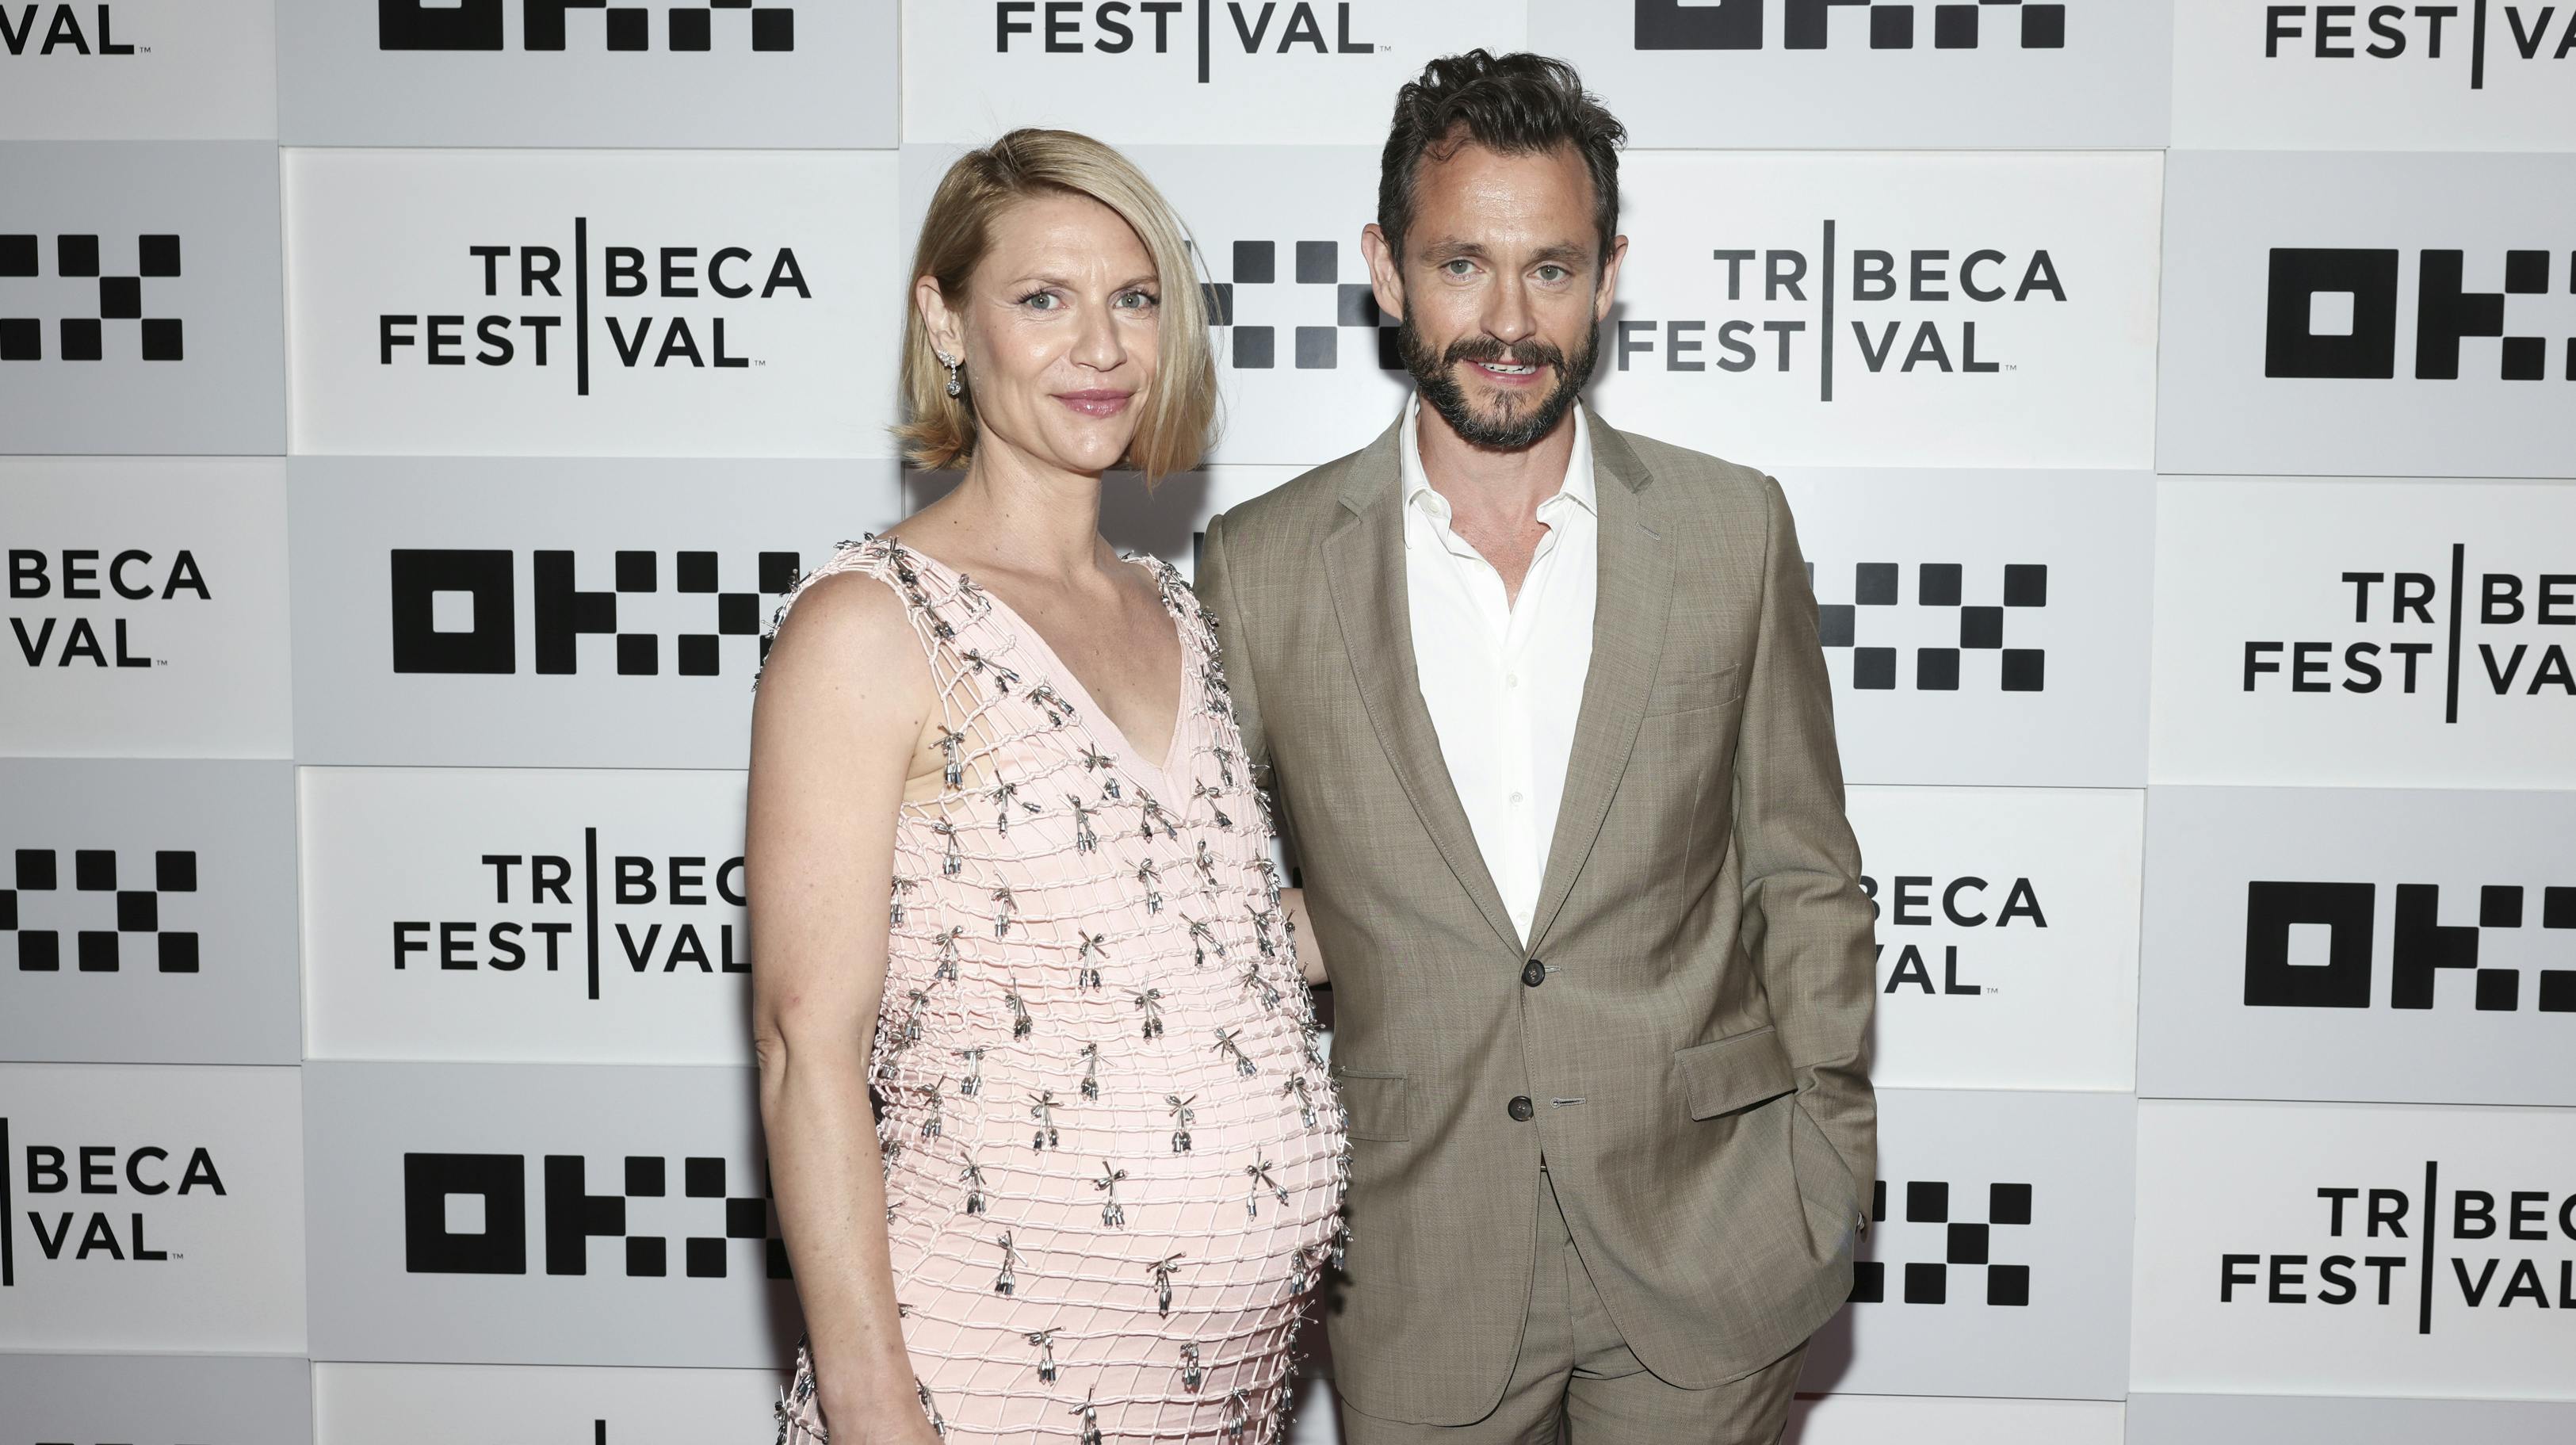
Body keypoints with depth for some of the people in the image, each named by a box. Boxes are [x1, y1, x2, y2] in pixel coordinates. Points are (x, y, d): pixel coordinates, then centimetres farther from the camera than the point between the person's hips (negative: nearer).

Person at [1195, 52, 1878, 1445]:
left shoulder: (1734, 529, -1)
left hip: (1702, 1240, 1)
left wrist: (1832, 1162, 2)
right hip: (1413, 1266, 0)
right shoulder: (1259, 568, -4)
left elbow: (1801, 872, 5)